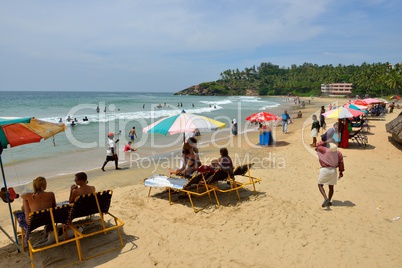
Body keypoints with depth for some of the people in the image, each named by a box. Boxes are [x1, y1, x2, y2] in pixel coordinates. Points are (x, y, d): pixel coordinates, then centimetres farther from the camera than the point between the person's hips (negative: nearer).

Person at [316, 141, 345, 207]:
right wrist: (341, 172, 8)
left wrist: (323, 142, 18)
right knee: (331, 187, 16)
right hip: (333, 170, 5)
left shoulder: (325, 150, -10)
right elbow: (341, 162, 1)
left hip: (325, 170, -4)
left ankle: (326, 198, -12)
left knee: (320, 185, 8)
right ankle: (329, 202, 23)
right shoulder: (338, 153, 2)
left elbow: (318, 145, 4)